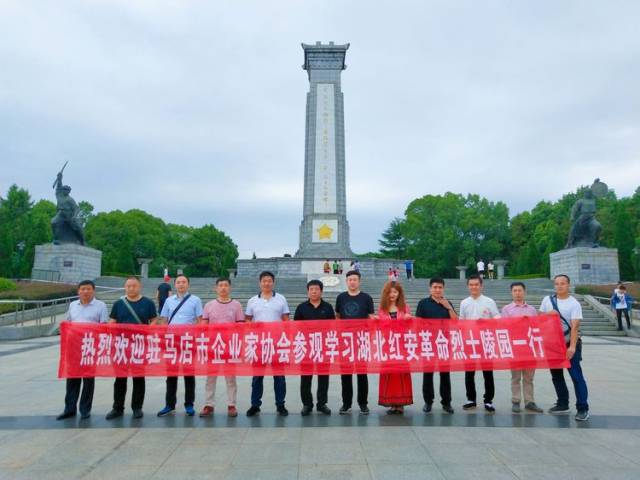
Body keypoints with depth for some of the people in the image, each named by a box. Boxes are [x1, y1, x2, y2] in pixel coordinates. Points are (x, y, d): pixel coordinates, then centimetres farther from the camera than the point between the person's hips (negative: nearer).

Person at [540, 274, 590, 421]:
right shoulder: (547, 300, 4)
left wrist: (572, 346, -28)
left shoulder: (574, 304, -9)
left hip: (569, 344, -5)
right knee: (556, 375, 12)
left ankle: (583, 408, 0)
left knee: (576, 376, -6)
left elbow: (575, 326, -19)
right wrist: (548, 315, -12)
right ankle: (563, 404, 25)